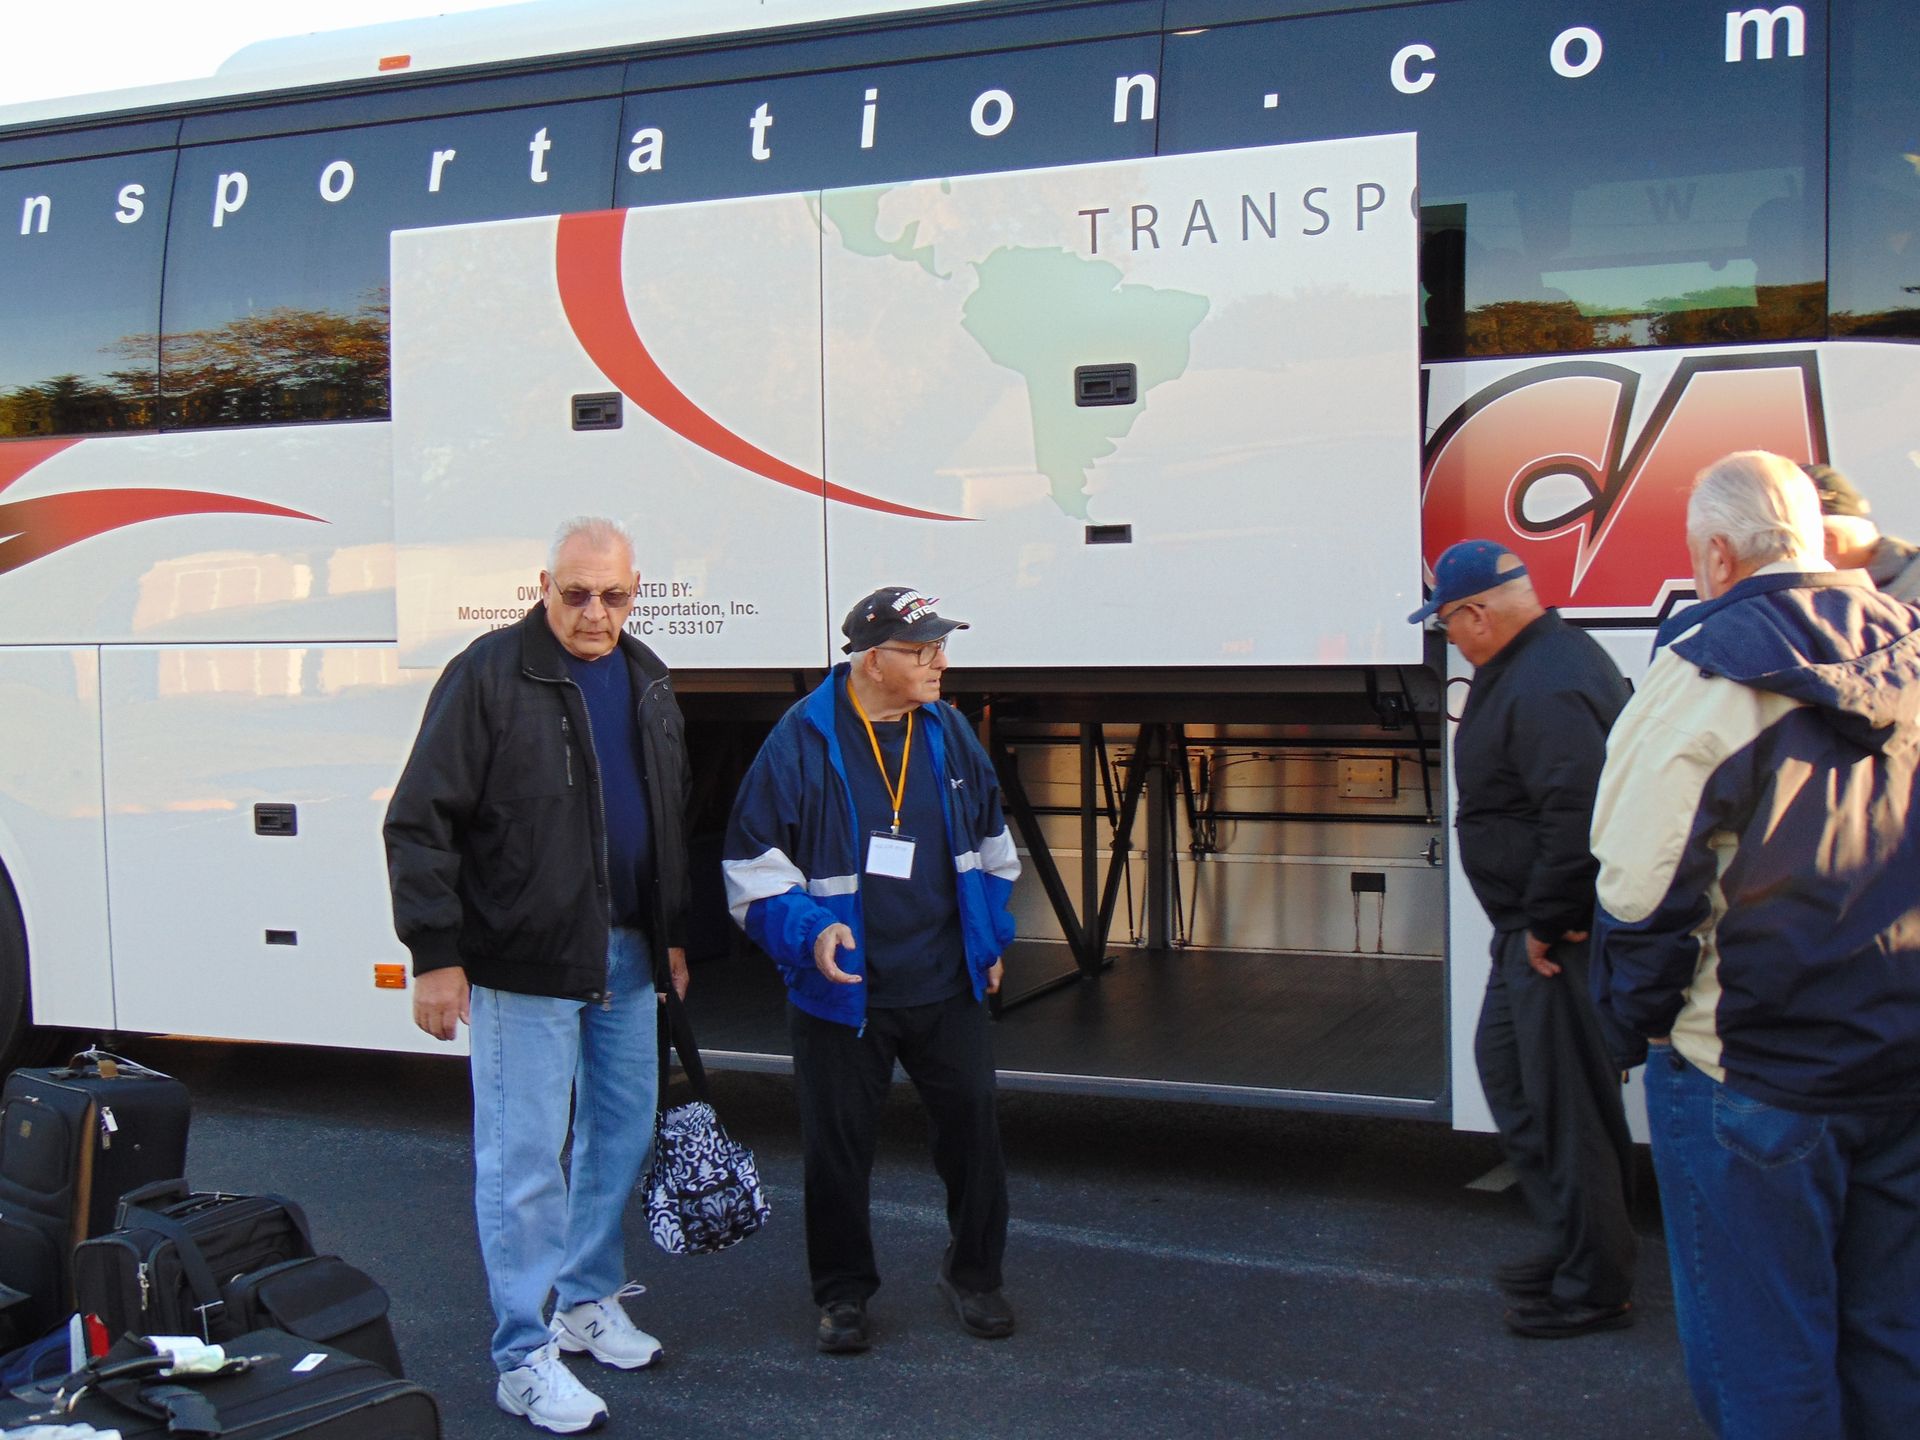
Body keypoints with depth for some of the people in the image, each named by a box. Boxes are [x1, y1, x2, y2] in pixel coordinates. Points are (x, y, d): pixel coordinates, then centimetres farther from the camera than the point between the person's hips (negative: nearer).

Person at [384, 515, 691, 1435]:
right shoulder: (489, 677, -11)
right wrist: (436, 957, -15)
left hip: (624, 958, 7)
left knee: (621, 1135, 15)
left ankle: (589, 1302, 32)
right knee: (522, 1160, -1)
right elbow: (420, 825, -13)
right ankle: (526, 1359, 8)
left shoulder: (646, 682, 10)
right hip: (523, 963, -7)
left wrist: (673, 935, 18)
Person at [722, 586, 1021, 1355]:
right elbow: (754, 866, -7)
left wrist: (990, 939, 17)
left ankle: (973, 1275, 28)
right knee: (837, 1147, 6)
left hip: (946, 988, 4)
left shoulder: (949, 733, 4)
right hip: (841, 994, -4)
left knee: (972, 1123, 8)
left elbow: (990, 844, 19)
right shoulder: (801, 743, -11)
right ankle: (843, 1292, 25)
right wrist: (810, 933, -20)